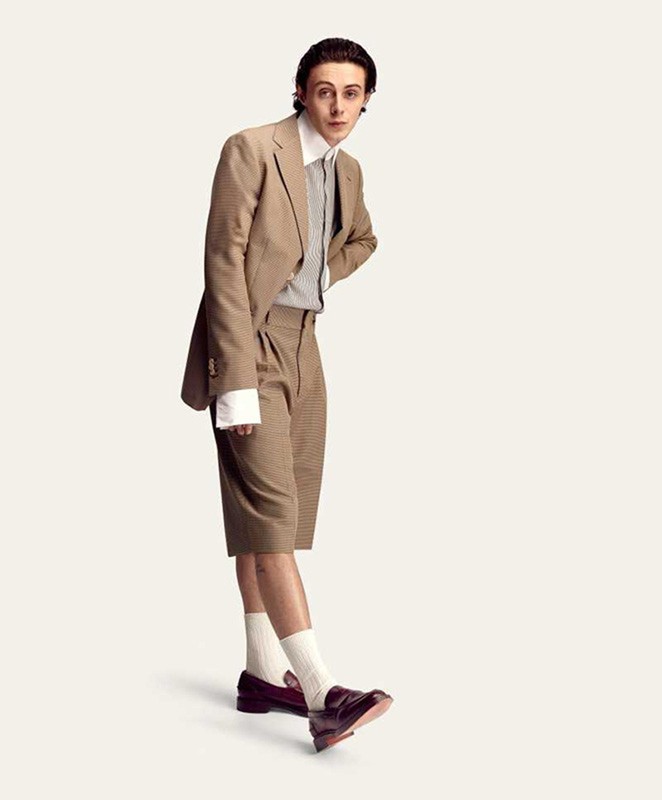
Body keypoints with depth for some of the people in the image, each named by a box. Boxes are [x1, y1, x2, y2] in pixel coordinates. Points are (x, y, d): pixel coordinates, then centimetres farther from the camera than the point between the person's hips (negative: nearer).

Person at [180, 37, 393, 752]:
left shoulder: (347, 169, 11)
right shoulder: (251, 149, -11)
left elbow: (361, 240, 33)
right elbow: (223, 262, -16)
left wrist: (318, 282, 13)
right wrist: (236, 384, -21)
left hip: (302, 345, 8)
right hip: (250, 345, -8)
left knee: (270, 517, 11)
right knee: (269, 513, -13)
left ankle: (264, 674, 17)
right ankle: (322, 693, -19)